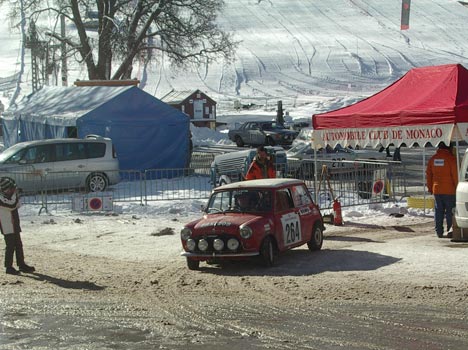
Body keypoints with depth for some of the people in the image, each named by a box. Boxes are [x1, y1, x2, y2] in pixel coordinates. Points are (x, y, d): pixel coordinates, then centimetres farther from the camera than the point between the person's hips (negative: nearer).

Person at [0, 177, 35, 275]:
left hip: (15, 226, 9)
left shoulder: (9, 196, 11)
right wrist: (14, 194, -17)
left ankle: (21, 265, 21)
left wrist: (15, 195, 1)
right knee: (10, 246, -6)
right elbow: (12, 206, -29)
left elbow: (17, 205, 16)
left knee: (19, 245, 13)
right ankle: (9, 267, 1)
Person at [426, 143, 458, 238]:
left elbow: (428, 174, 13)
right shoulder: (451, 158, -9)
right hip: (449, 190, -5)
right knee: (450, 211, 1)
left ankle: (439, 231, 8)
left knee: (439, 211, 9)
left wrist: (430, 188, 20)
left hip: (436, 190, 5)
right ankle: (450, 231, -2)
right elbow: (455, 174, -11)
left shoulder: (433, 158, 8)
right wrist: (456, 187, -3)